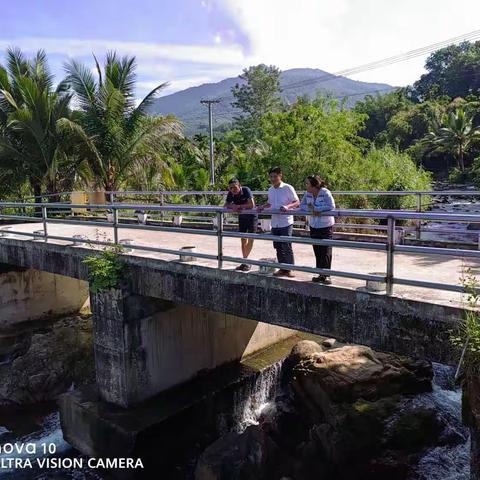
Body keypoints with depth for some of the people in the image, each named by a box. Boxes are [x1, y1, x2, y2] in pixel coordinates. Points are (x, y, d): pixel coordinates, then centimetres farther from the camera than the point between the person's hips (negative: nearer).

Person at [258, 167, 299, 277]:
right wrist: (263, 207, 5)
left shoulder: (288, 188, -7)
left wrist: (287, 206, -26)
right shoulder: (270, 190, 12)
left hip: (286, 222, -6)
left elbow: (297, 202, -9)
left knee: (286, 247, -4)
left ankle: (289, 269, 7)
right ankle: (282, 269, 21)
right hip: (275, 223, 6)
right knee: (278, 247, 11)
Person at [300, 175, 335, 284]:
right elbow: (302, 205, 4)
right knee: (317, 251, 10)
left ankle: (326, 275, 1)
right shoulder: (307, 194, 3)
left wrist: (316, 208, -21)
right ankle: (321, 275, 20)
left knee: (326, 251, -5)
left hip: (326, 226, -6)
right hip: (313, 226, 6)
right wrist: (310, 208, -16)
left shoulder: (325, 193, -16)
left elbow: (331, 206, -25)